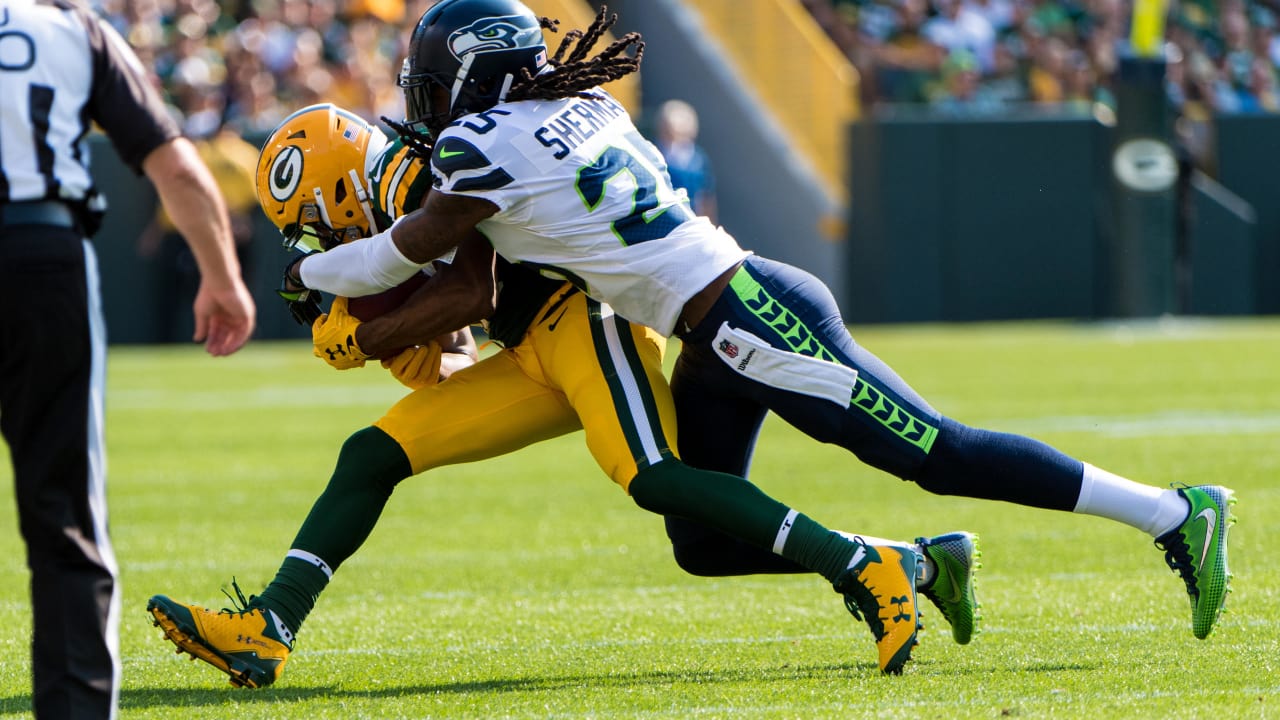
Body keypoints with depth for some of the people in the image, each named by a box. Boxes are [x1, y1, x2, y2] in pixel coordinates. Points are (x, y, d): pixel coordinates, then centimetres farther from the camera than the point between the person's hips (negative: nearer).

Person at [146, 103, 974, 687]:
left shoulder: (421, 180, -7)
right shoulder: (389, 230, 21)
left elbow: (469, 295, -19)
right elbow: (438, 377, 17)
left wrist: (361, 338, -8)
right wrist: (343, 311, 6)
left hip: (585, 316, -10)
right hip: (539, 364, 10)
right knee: (375, 453, 3)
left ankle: (883, 566, -22)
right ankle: (267, 632, -2)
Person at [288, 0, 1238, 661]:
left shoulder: (487, 146, -11)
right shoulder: (580, 109, 14)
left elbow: (408, 255, 1)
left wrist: (309, 273, 17)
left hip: (755, 325, -9)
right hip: (725, 341, 9)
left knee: (941, 456, -8)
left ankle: (1176, 514, -6)